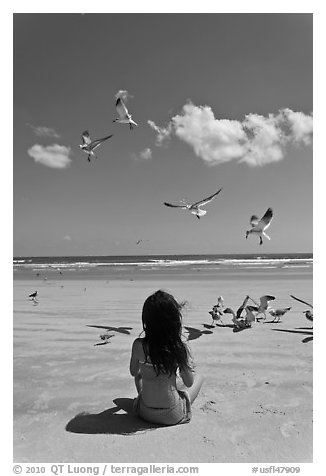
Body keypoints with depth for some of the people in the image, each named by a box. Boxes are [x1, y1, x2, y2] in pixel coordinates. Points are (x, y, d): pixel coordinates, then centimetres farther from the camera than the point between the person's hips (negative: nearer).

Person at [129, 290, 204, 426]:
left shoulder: (139, 345, -18)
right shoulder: (180, 348, -22)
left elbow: (134, 372, 1)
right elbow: (189, 383, -10)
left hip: (145, 413, 2)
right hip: (173, 416, -2)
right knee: (198, 378, 24)